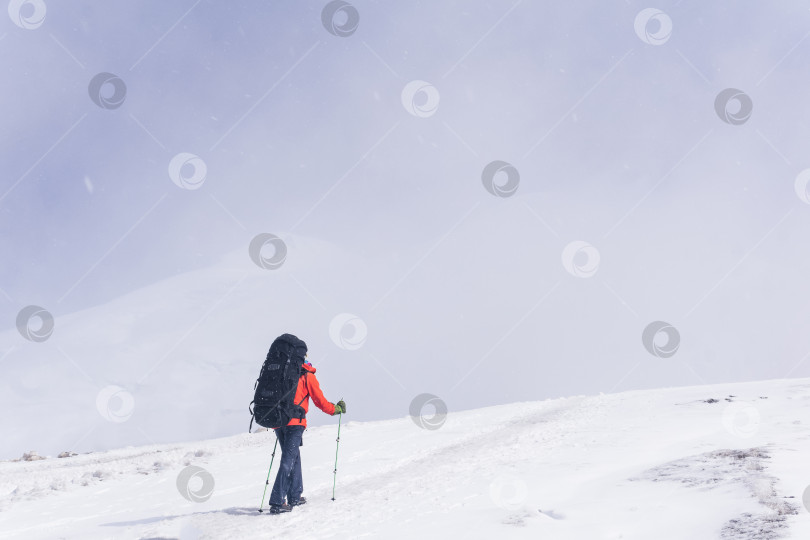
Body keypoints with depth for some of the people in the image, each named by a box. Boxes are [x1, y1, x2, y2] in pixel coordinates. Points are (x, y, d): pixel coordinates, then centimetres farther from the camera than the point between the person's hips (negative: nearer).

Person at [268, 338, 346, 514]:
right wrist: (337, 409, 18)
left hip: (278, 422, 5)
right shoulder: (307, 375, 0)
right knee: (288, 460, -7)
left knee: (294, 457, 20)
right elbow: (320, 402, 2)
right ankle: (277, 502, -15)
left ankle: (294, 497, 24)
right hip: (295, 422, -5)